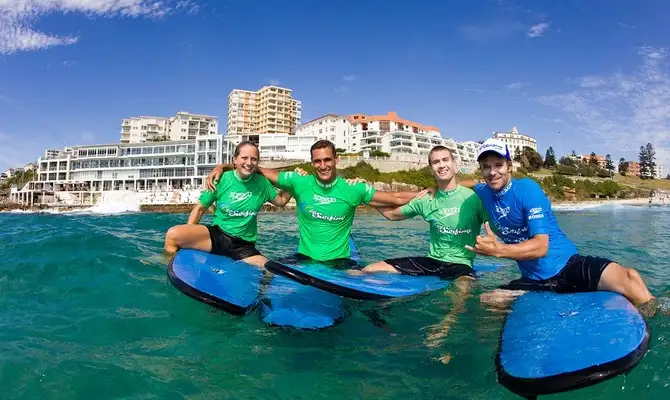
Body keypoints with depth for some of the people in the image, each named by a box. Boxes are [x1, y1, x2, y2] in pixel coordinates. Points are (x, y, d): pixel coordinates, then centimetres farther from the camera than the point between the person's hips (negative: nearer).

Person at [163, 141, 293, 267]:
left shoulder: (262, 183, 1)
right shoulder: (221, 180, -4)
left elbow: (281, 201, 14)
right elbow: (200, 208, 3)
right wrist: (187, 235, -6)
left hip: (244, 246, 2)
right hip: (216, 235, -2)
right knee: (173, 234, -27)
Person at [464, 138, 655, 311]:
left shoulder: (527, 189, -15)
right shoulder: (483, 192, 1)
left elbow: (541, 247, -24)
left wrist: (499, 250, -37)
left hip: (568, 265, -4)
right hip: (534, 279, 5)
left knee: (629, 278, -28)